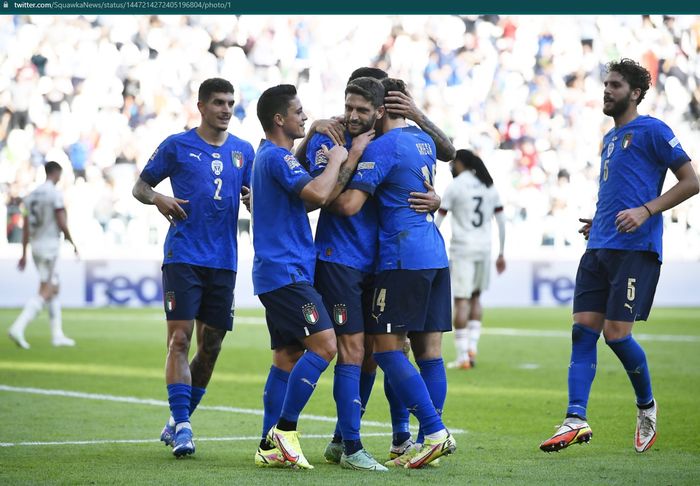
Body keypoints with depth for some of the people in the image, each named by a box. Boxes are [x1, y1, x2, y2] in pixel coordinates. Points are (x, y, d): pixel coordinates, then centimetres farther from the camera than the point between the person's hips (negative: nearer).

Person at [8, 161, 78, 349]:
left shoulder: (32, 195, 12)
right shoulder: (55, 194, -10)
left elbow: (26, 227, 12)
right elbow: (62, 223, -14)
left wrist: (24, 254, 15)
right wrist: (73, 243, -1)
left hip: (35, 244, 8)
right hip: (50, 244, -8)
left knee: (54, 288, 15)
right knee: (45, 291, -8)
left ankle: (57, 335, 16)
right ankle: (18, 327, -23)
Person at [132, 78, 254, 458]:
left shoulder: (243, 151, 12)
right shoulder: (177, 146, 2)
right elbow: (140, 187, 8)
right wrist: (158, 199, -14)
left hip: (223, 261, 4)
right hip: (184, 256, -4)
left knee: (210, 345, 7)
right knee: (180, 338, -12)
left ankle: (178, 422, 22)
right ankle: (181, 427, -12)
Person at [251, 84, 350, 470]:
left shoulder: (271, 156, 21)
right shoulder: (277, 157, -13)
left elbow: (309, 200, 20)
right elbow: (316, 194, -26)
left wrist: (344, 164, 12)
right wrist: (337, 161, -9)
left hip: (278, 273, 11)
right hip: (286, 272, -11)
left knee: (287, 357, 9)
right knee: (323, 344, -17)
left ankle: (270, 447, 7)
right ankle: (284, 429, -14)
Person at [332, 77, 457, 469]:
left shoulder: (382, 147, -11)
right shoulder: (424, 140, 14)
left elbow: (350, 204, -18)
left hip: (403, 258, -8)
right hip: (436, 256, 8)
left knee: (388, 348, -6)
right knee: (429, 350, 6)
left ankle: (435, 432, -13)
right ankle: (432, 438, 5)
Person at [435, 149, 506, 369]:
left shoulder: (455, 186, -4)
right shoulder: (490, 187, 10)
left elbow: (438, 221, -4)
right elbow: (501, 222, 12)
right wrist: (501, 253, 18)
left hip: (462, 248, -5)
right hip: (484, 248, 5)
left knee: (461, 301, -4)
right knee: (475, 297, 20)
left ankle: (462, 356, -7)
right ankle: (472, 346, 10)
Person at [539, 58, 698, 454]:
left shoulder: (652, 131, -3)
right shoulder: (610, 138, 22)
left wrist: (644, 212, -17)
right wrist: (597, 223, 16)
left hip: (635, 248, -8)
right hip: (599, 246, 8)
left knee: (616, 333, -9)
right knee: (583, 330, -4)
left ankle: (647, 406, 15)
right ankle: (577, 420, -8)